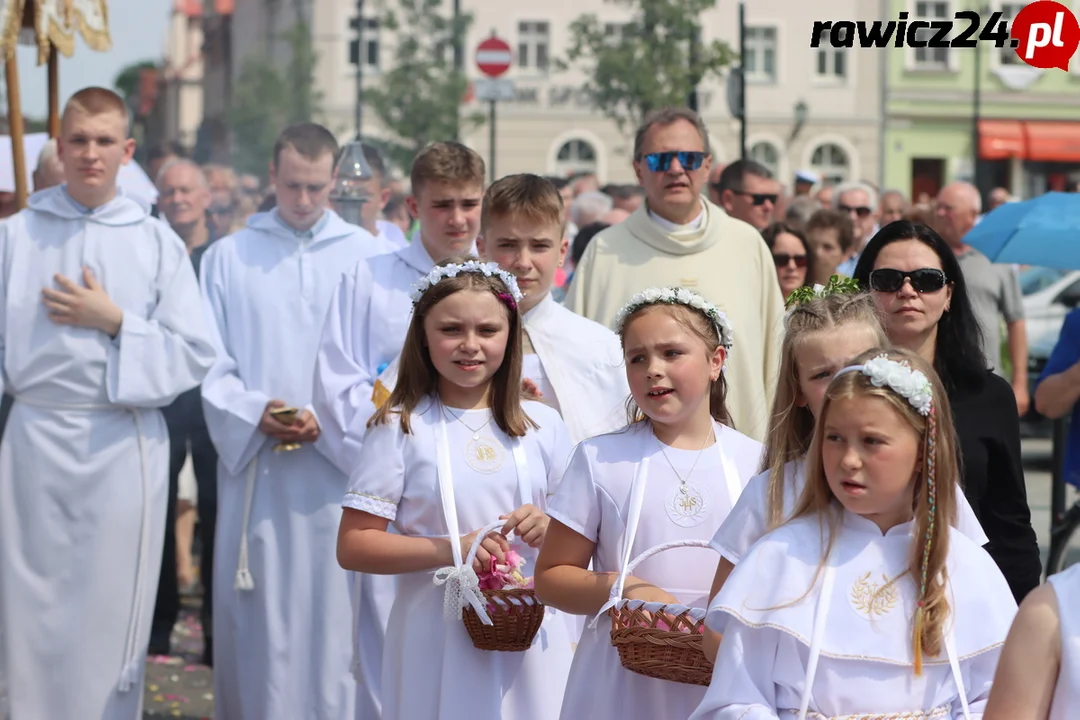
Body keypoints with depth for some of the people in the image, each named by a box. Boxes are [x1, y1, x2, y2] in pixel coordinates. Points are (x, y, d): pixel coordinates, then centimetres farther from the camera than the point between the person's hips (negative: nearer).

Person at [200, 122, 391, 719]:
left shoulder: (367, 256, 5)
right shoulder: (229, 257, 9)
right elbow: (208, 362, 4)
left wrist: (330, 419, -12)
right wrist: (255, 412, -13)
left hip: (338, 463, -1)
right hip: (254, 465, 1)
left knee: (331, 612, 0)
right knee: (255, 618, 3)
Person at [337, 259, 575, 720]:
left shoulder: (543, 426, 7)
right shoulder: (399, 430, -2)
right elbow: (353, 546, -6)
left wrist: (548, 527, -9)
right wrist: (451, 551, -17)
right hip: (437, 637, -2)